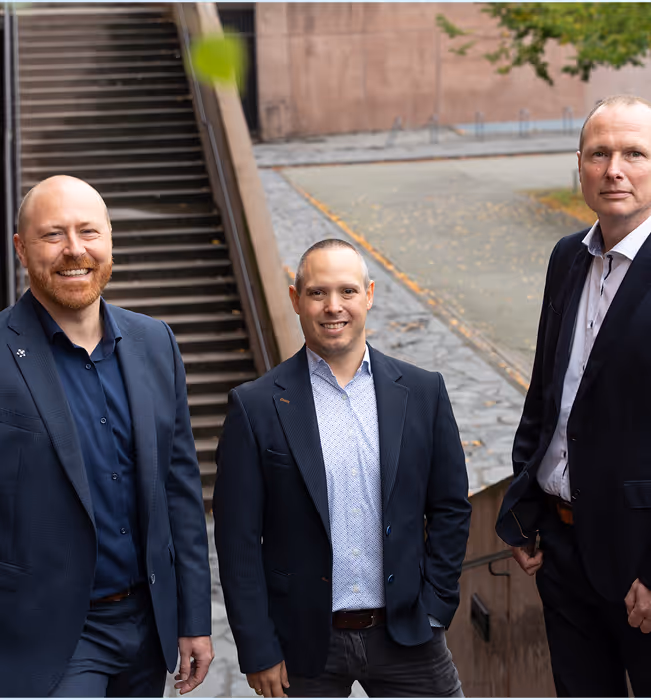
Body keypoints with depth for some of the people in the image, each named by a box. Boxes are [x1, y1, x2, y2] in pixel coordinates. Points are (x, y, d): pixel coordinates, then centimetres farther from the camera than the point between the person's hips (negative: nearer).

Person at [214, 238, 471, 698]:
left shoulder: (423, 392, 0)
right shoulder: (257, 406, -7)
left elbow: (451, 507, 6)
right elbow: (238, 539, -6)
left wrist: (435, 608, 0)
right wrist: (257, 651, -7)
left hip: (405, 633, 2)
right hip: (306, 642, -1)